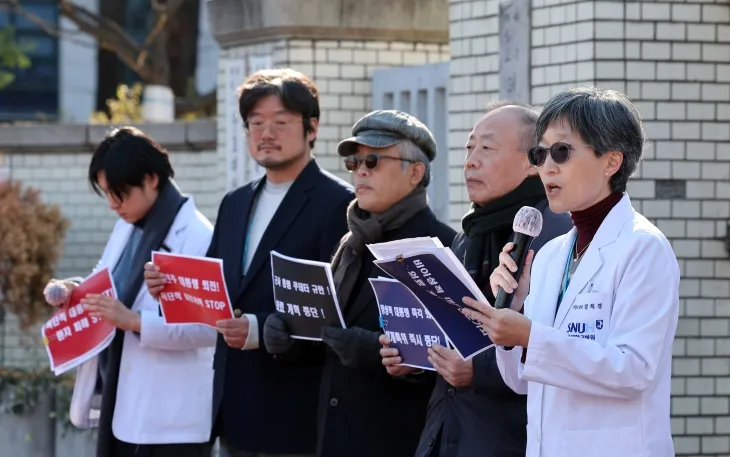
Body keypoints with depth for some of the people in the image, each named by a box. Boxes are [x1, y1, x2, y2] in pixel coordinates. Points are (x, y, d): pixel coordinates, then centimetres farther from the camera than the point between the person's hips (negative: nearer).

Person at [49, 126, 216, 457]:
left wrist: (135, 321, -27)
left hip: (170, 417, -9)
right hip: (121, 403, 9)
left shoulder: (198, 237, -14)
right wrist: (76, 294, 1)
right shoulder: (126, 229, 12)